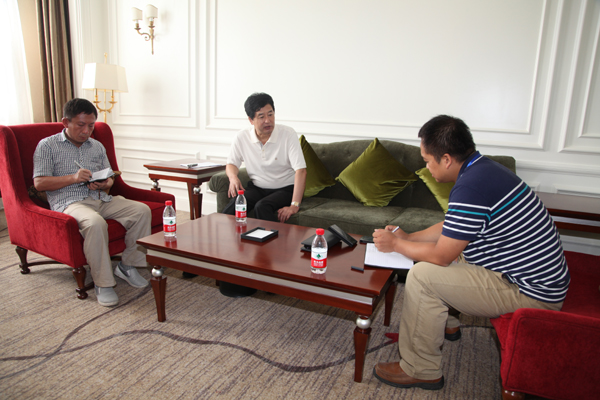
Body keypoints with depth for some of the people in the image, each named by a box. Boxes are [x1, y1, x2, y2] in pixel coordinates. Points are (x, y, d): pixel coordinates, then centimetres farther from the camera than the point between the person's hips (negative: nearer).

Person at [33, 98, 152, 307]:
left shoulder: (97, 146, 21)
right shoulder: (47, 146, 6)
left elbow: (109, 178, 22)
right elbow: (39, 183, -2)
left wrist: (104, 184, -3)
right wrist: (73, 177, -16)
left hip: (101, 199, 5)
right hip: (70, 202, -5)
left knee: (142, 210, -18)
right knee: (95, 223, -38)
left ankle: (127, 265, -6)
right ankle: (102, 283, -25)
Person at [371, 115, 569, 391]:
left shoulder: (470, 188, -29)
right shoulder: (483, 169, 4)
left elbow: (441, 256, -21)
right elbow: (450, 229, 15)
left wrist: (395, 244, -6)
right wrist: (407, 237, 10)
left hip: (531, 295, -10)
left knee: (423, 275, -17)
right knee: (431, 257, 16)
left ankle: (421, 370, 0)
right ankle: (446, 324, 35)